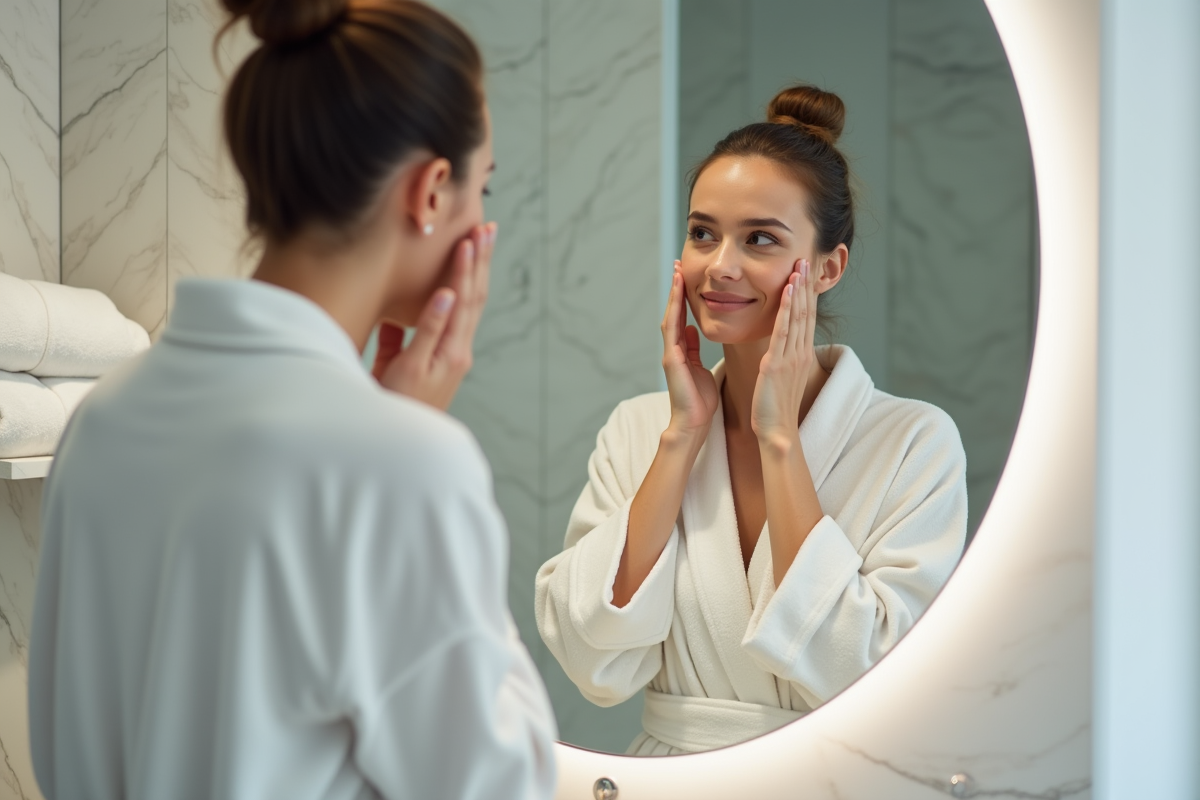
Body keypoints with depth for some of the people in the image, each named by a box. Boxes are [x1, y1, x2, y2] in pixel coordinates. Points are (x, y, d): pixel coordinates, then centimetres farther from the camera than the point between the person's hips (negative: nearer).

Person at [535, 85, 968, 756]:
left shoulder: (916, 442, -4)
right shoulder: (638, 429, 5)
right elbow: (597, 669, -5)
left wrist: (780, 437, -11)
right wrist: (682, 435, -6)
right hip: (672, 777, 2)